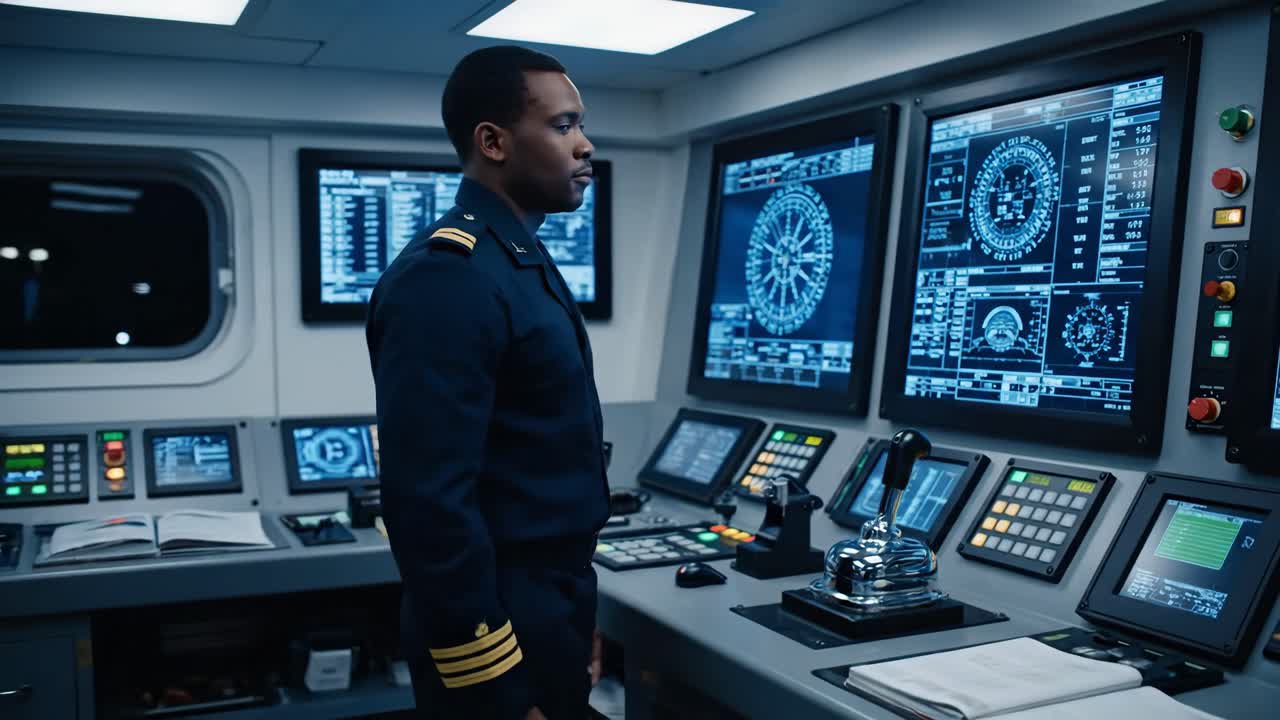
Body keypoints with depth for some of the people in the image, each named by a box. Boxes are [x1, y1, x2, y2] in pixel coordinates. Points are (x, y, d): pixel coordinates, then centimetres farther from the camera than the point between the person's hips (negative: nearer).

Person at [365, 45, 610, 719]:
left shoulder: (524, 261, 10)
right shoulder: (446, 277, -22)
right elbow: (431, 504, -26)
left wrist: (575, 611, 17)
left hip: (550, 612, 9)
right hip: (502, 635, -9)